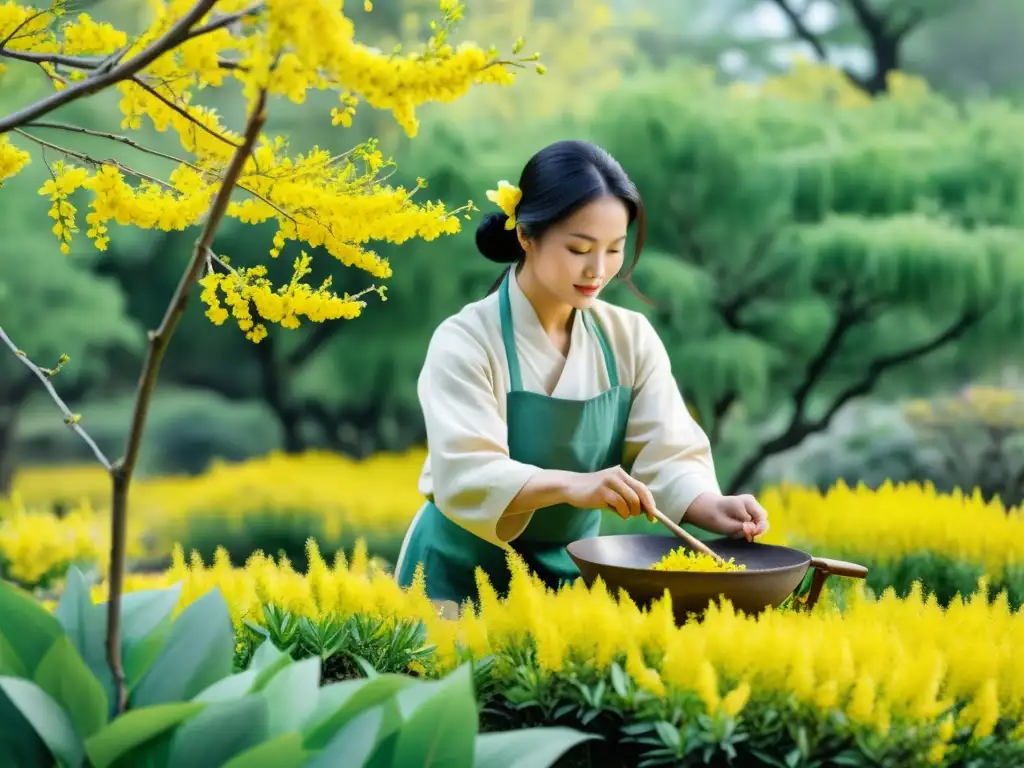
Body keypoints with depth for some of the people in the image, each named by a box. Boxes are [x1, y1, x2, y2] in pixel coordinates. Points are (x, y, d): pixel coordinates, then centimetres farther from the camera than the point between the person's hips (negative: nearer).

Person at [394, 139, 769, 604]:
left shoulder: (631, 338, 0)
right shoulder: (466, 342, -13)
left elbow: (668, 457, -6)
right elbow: (466, 476, -24)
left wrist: (711, 509, -27)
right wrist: (571, 486, -40)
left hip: (573, 571, 4)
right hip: (463, 581, -4)